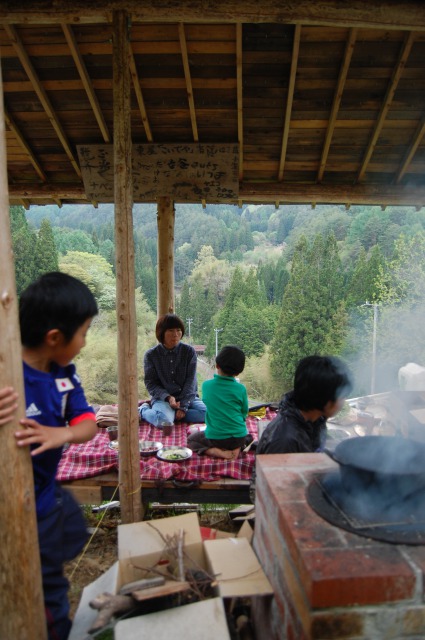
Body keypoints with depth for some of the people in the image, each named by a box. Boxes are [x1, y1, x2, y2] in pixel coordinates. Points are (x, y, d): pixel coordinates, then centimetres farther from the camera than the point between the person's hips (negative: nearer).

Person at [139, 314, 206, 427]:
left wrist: (183, 406, -16)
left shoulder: (189, 351, -3)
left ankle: (171, 414, -8)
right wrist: (168, 397, -20)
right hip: (162, 399, -2)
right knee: (164, 421, -34)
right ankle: (143, 410, 0)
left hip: (187, 397, 3)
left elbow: (191, 381, -6)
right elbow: (151, 383, -3)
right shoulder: (151, 355, -3)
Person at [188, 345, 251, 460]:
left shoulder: (206, 385, -7)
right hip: (238, 438, 2)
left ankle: (217, 452, -2)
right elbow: (244, 413, 2)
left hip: (215, 438, -2)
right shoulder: (240, 389, -10)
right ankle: (235, 449, 4)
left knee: (191, 439, 25)